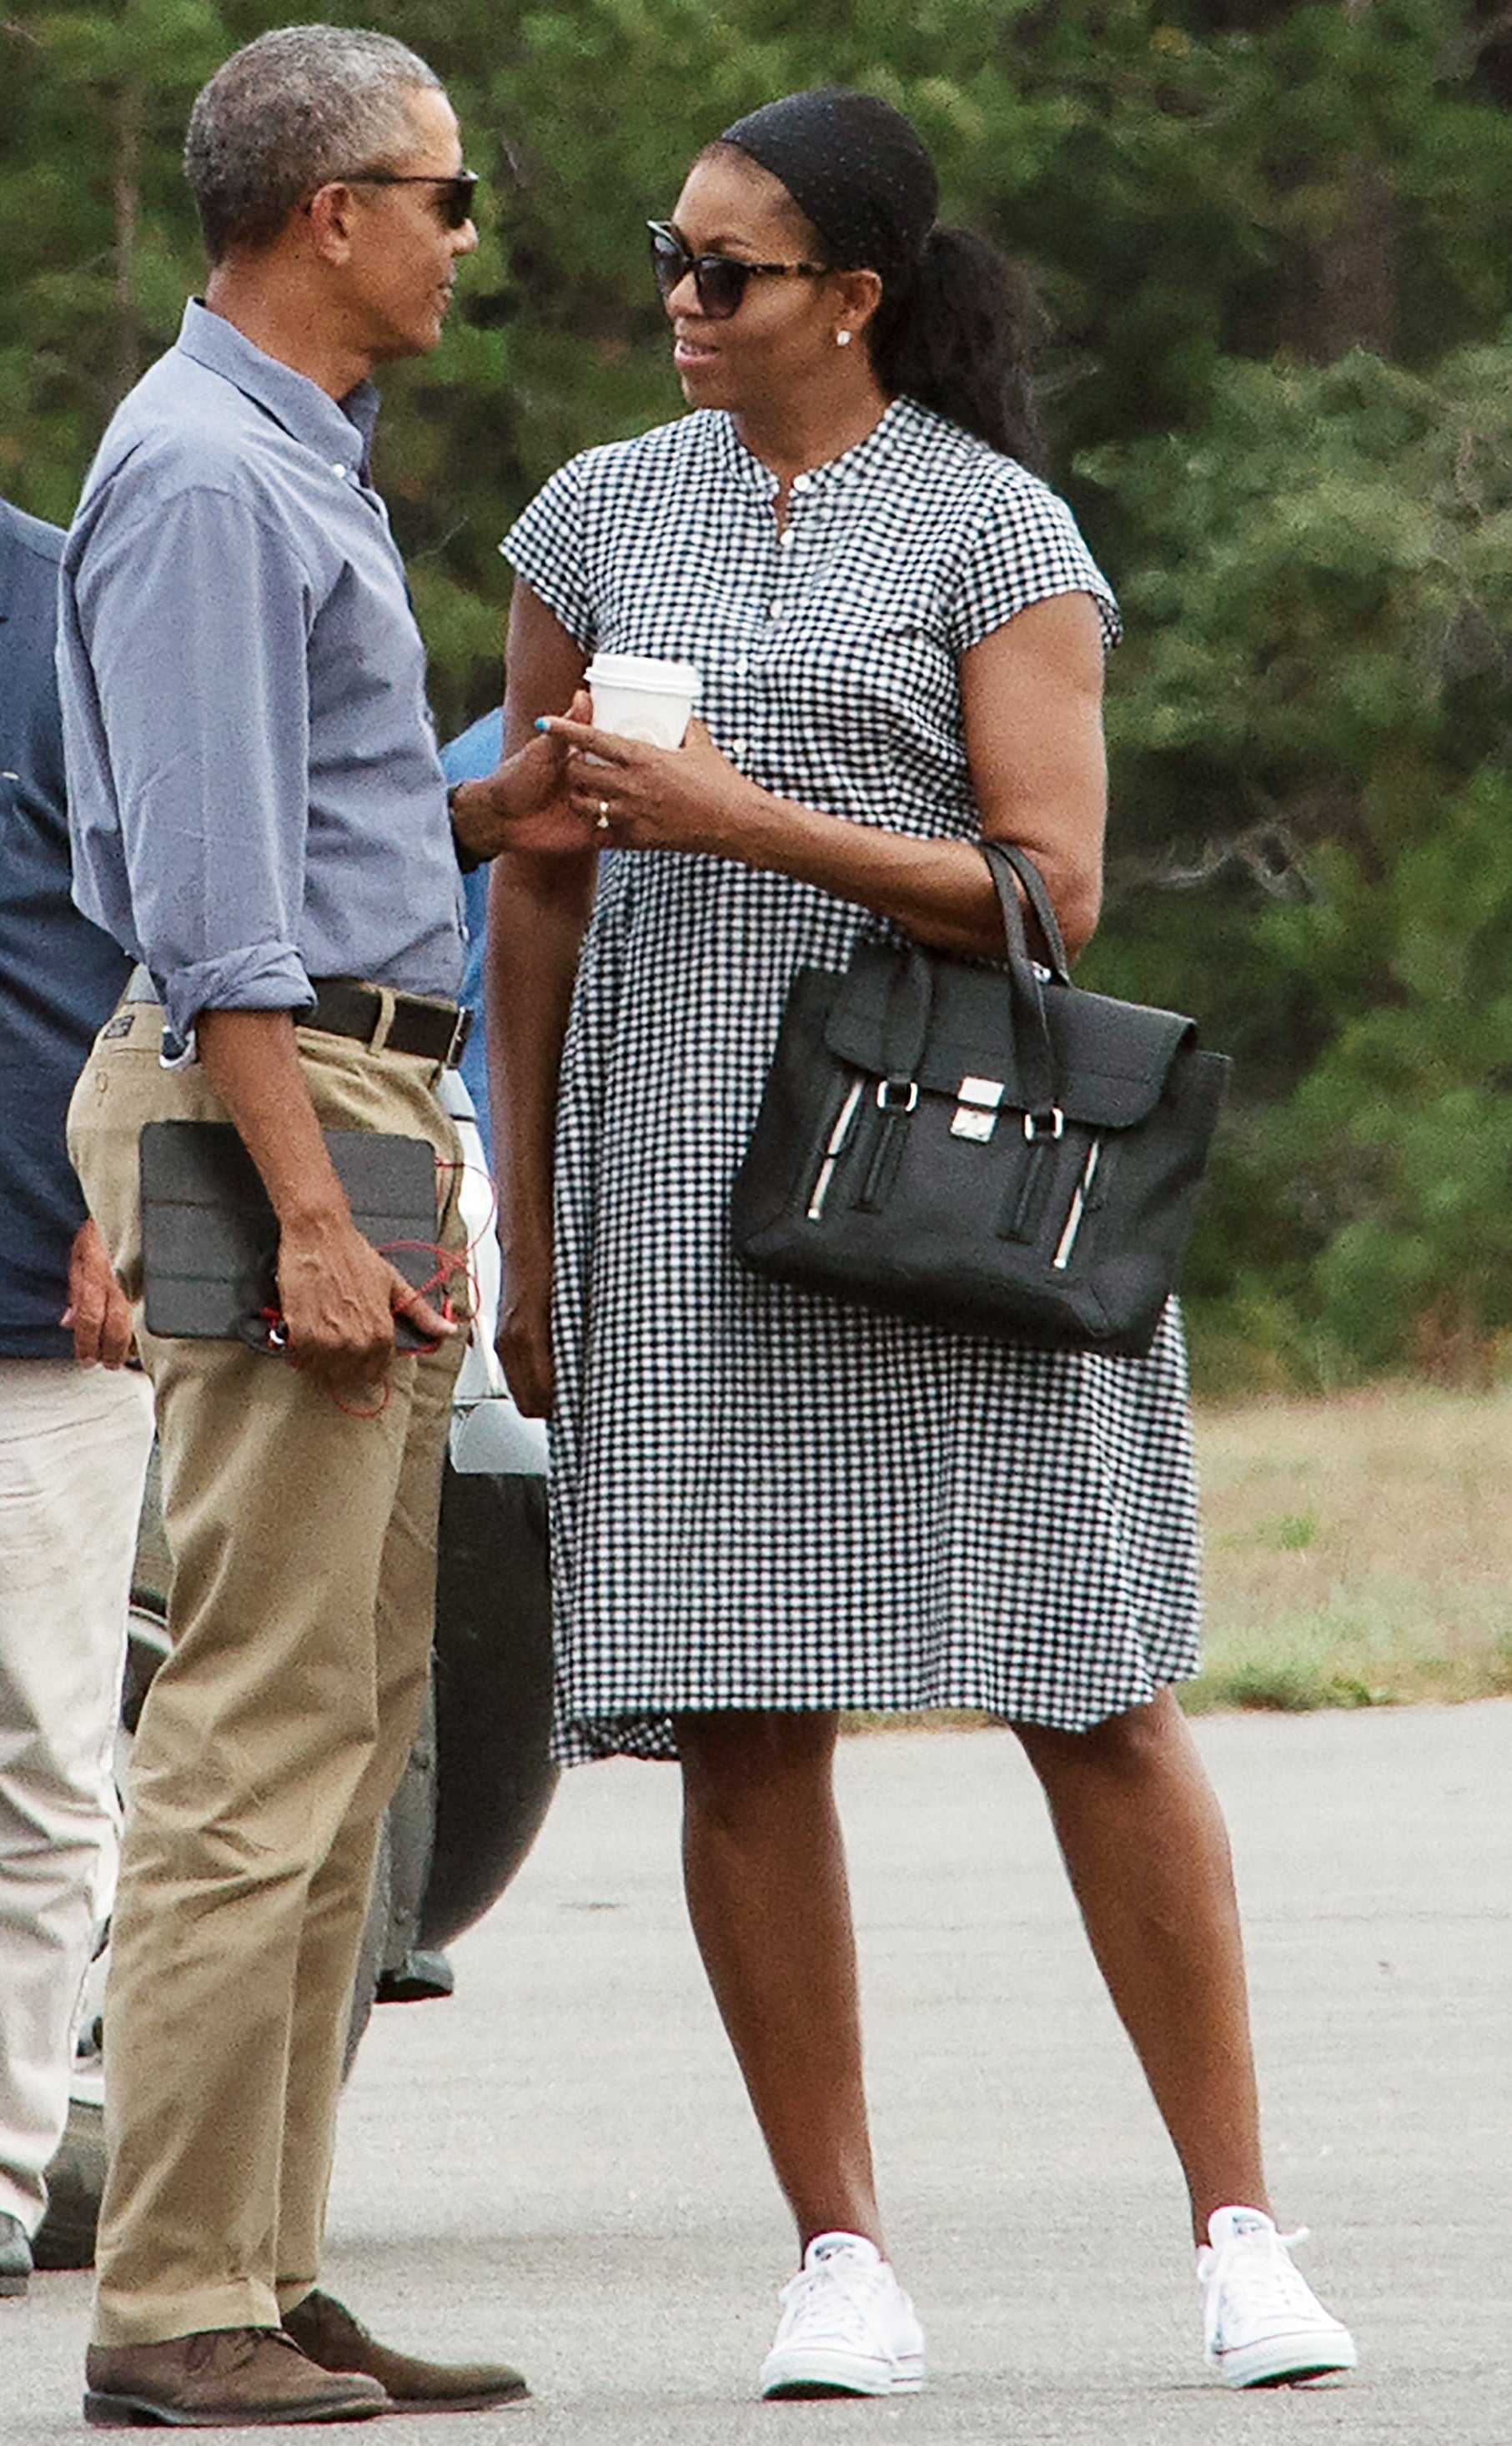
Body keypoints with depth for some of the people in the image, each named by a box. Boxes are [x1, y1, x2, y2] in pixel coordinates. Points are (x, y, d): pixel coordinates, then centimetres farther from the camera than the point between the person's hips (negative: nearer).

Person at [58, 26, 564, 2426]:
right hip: (271, 1088, -11)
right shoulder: (202, 474, -13)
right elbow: (210, 888, -19)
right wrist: (308, 1213, -22)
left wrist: (474, 809, 10)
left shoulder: (300, 460, 19)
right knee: (260, 1726, -11)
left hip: (364, 1092, 11)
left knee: (351, 1721, 9)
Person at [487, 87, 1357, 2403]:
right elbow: (539, 886, 15)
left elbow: (1050, 887, -7)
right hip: (690, 1168, 3)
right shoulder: (601, 516, 11)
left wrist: (746, 820, -16)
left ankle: (1241, 2232, 2)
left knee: (1098, 1704, -4)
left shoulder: (999, 532, 0)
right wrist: (526, 1226, 12)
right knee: (741, 1730, -1)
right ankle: (843, 2262, 5)